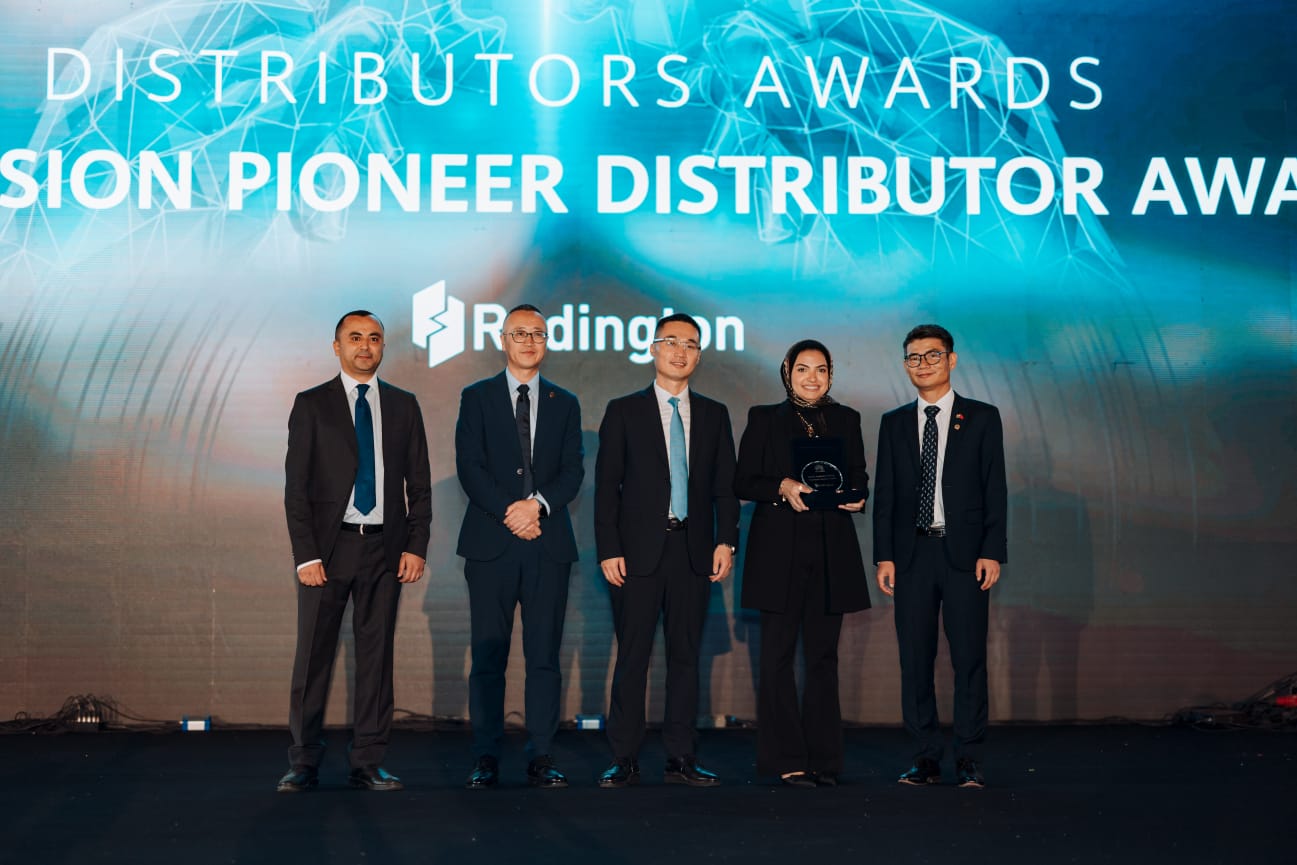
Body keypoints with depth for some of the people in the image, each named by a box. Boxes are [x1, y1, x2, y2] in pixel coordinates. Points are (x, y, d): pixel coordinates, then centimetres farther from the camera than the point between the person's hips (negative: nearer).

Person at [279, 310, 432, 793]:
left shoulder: (403, 406, 11)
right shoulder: (312, 405, 4)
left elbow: (419, 483, 10)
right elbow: (295, 485, 0)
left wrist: (417, 546, -1)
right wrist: (305, 555, -9)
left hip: (385, 549, 2)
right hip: (328, 547, -2)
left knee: (376, 656, 5)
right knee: (313, 657, 1)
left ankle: (368, 763, 12)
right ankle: (304, 764, 12)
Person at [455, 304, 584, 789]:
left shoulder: (564, 403, 14)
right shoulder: (476, 398, 9)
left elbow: (573, 471, 5)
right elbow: (469, 466, -1)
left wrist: (538, 504, -13)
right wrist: (508, 513, -13)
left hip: (548, 544, 1)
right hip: (491, 543, -1)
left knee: (545, 655, 2)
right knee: (488, 656, 1)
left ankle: (541, 759, 8)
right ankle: (486, 761, 8)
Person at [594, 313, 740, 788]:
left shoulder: (714, 414, 12)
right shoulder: (624, 411, 4)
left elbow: (725, 486, 10)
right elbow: (606, 486, 1)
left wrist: (726, 541, -2)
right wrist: (608, 550, -7)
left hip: (695, 551, 3)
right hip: (639, 551, -2)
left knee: (686, 655, 6)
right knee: (632, 656, 0)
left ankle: (680, 758, 14)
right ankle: (624, 760, 8)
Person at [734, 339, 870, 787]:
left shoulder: (846, 419, 14)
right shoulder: (764, 418, 7)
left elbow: (858, 478, 14)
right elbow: (742, 482, 2)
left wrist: (856, 496, -8)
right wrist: (783, 488, -14)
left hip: (832, 551, 2)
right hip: (779, 551, -2)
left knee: (823, 655, 6)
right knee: (778, 654, -2)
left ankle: (823, 759, 13)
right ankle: (786, 759, 5)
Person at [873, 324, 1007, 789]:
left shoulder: (982, 417, 5)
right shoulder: (894, 423, 12)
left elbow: (995, 489, 1)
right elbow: (884, 493, 9)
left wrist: (992, 552, -7)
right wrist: (884, 555, 1)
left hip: (964, 553, -2)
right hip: (911, 553, 2)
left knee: (969, 657, -1)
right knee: (915, 659, 3)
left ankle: (969, 761, 7)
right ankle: (926, 758, 12)